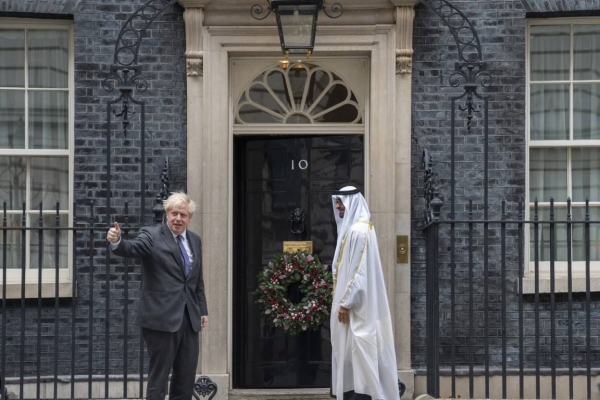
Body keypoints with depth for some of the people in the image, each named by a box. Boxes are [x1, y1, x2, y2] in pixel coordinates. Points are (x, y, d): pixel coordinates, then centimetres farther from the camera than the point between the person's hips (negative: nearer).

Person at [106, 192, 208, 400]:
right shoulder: (152, 235, -5)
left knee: (186, 379, 10)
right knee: (158, 378, -1)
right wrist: (116, 241, -45)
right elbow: (132, 248, -25)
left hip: (189, 318, 6)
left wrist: (203, 310, 17)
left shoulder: (194, 240, 13)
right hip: (162, 317, -6)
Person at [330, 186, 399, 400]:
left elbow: (360, 271, -20)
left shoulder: (359, 230, -15)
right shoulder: (350, 228, 15)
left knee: (358, 351, -8)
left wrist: (346, 303, -20)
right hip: (351, 301, 10)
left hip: (355, 305, -10)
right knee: (349, 351, 10)